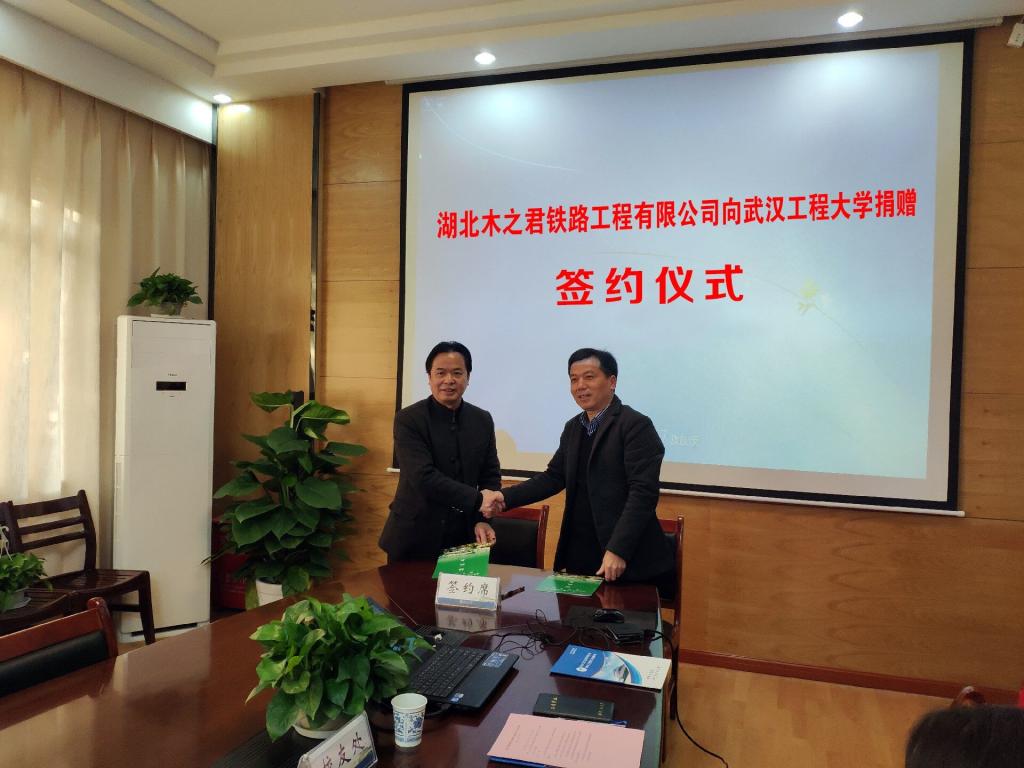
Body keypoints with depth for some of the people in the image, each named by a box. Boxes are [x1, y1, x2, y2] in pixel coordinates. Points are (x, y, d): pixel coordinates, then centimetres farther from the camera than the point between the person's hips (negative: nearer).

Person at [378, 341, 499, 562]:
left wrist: (483, 519, -10)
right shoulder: (408, 419, -11)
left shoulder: (482, 420, 4)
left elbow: (490, 475, 7)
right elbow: (423, 477, -21)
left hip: (463, 538, 4)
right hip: (415, 538, -3)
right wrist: (477, 500, -25)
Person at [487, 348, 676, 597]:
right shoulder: (573, 428, 12)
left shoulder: (635, 425, -11)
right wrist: (505, 496, -2)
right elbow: (554, 476, 13)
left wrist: (618, 551, -25)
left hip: (626, 559, -6)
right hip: (579, 554, 7)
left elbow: (643, 492, -18)